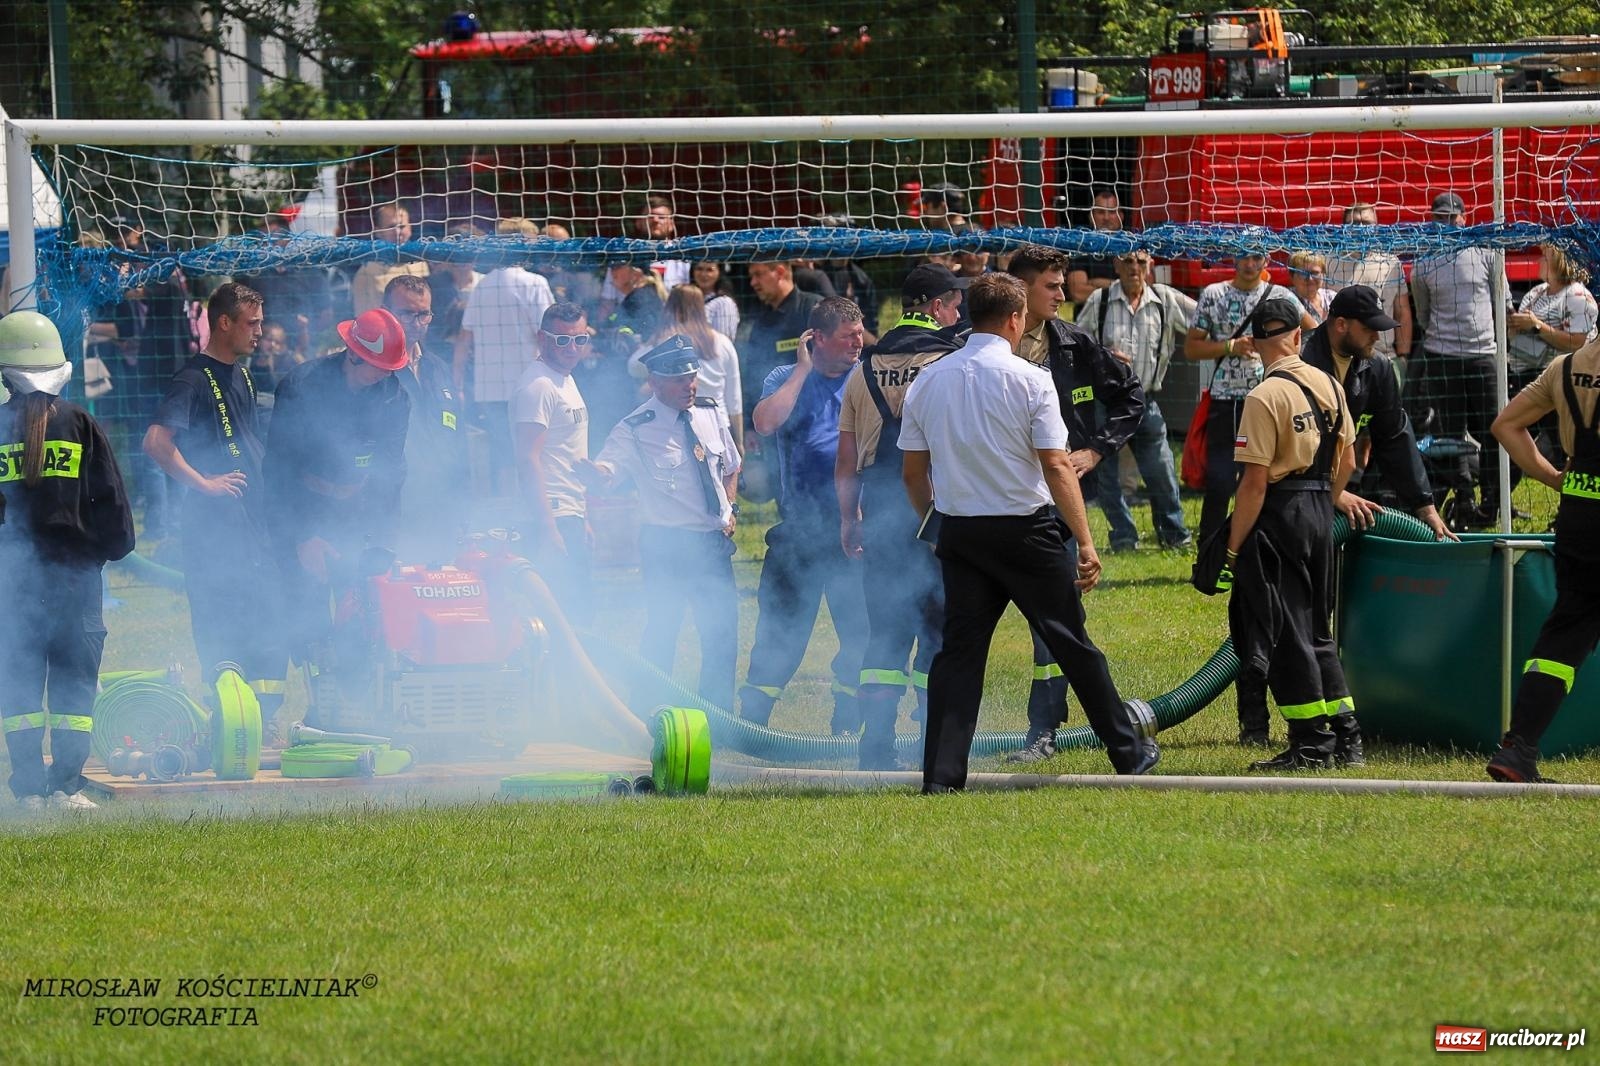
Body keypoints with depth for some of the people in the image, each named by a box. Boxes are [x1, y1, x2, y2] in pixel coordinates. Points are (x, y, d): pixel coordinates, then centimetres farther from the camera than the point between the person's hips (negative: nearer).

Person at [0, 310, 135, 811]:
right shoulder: (81, 424, 1)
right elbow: (111, 501, 3)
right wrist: (115, 544, 16)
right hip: (75, 568, 0)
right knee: (74, 679, 4)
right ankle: (66, 784, -2)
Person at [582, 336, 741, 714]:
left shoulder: (709, 415, 6)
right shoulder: (635, 430, -11)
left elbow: (731, 468, 22)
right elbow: (606, 471, -23)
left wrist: (730, 509, 9)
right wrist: (596, 470, -45)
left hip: (714, 541, 5)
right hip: (667, 545, -5)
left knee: (722, 633, 9)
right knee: (661, 632, -2)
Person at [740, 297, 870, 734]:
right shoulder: (787, 380, 4)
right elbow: (765, 422, -16)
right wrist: (804, 369, -11)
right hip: (798, 531, -2)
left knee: (861, 632, 3)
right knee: (780, 630, 0)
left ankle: (847, 723, 15)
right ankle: (751, 721, 5)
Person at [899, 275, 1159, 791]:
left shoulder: (927, 382, 4)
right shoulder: (1029, 380, -9)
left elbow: (913, 473, 7)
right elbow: (1056, 467, -14)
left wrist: (935, 528, 21)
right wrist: (1086, 542, -12)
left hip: (960, 532, 4)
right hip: (1027, 530, -4)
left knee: (959, 649, 5)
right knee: (1071, 643, 7)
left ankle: (941, 774, -4)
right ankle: (1127, 752, 17)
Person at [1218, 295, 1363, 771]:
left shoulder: (1265, 397, -15)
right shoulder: (1329, 386, 6)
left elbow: (1255, 481, -17)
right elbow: (1347, 460, 13)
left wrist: (1234, 546, -11)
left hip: (1279, 517, -7)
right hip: (1320, 515, 7)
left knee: (1285, 633, -1)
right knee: (1316, 630, 16)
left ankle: (1311, 744, -2)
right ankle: (1346, 736, 15)